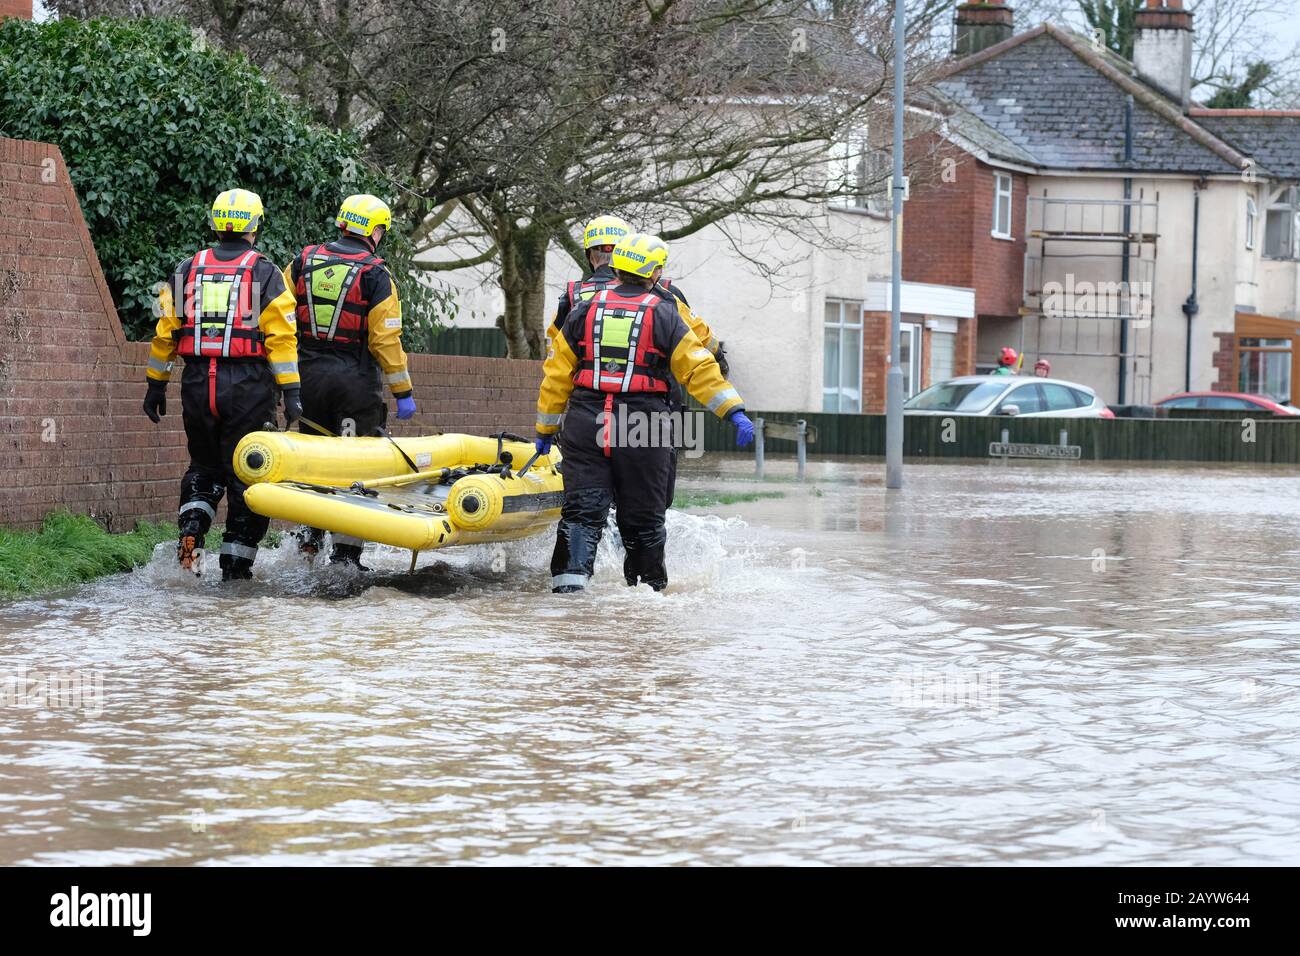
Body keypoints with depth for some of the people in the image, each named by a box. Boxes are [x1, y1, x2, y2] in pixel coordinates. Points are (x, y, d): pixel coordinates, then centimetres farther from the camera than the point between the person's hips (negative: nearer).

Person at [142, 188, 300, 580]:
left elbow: (164, 331, 9)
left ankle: (191, 528, -4)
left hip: (197, 385, 3)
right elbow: (280, 336, -7)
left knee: (205, 466, 20)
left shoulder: (187, 270, 9)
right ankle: (236, 561, 5)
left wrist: (156, 385, 17)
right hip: (247, 386, -3)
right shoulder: (264, 273, -1)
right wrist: (291, 393, -7)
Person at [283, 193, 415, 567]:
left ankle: (310, 533, 17)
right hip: (356, 382, -4)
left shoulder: (303, 262, 4)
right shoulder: (375, 275, -9)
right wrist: (403, 391, -4)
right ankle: (345, 553, 1)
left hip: (308, 375, 4)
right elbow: (385, 340, -11)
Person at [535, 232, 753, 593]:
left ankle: (569, 577, -16)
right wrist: (734, 411, -4)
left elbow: (556, 374, 9)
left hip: (585, 422, 1)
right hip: (642, 426, -1)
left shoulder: (584, 311, 7)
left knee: (582, 508, -1)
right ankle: (649, 584, 19)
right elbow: (699, 368, -5)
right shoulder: (664, 315, 1)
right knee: (643, 513, 10)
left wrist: (546, 428, 16)